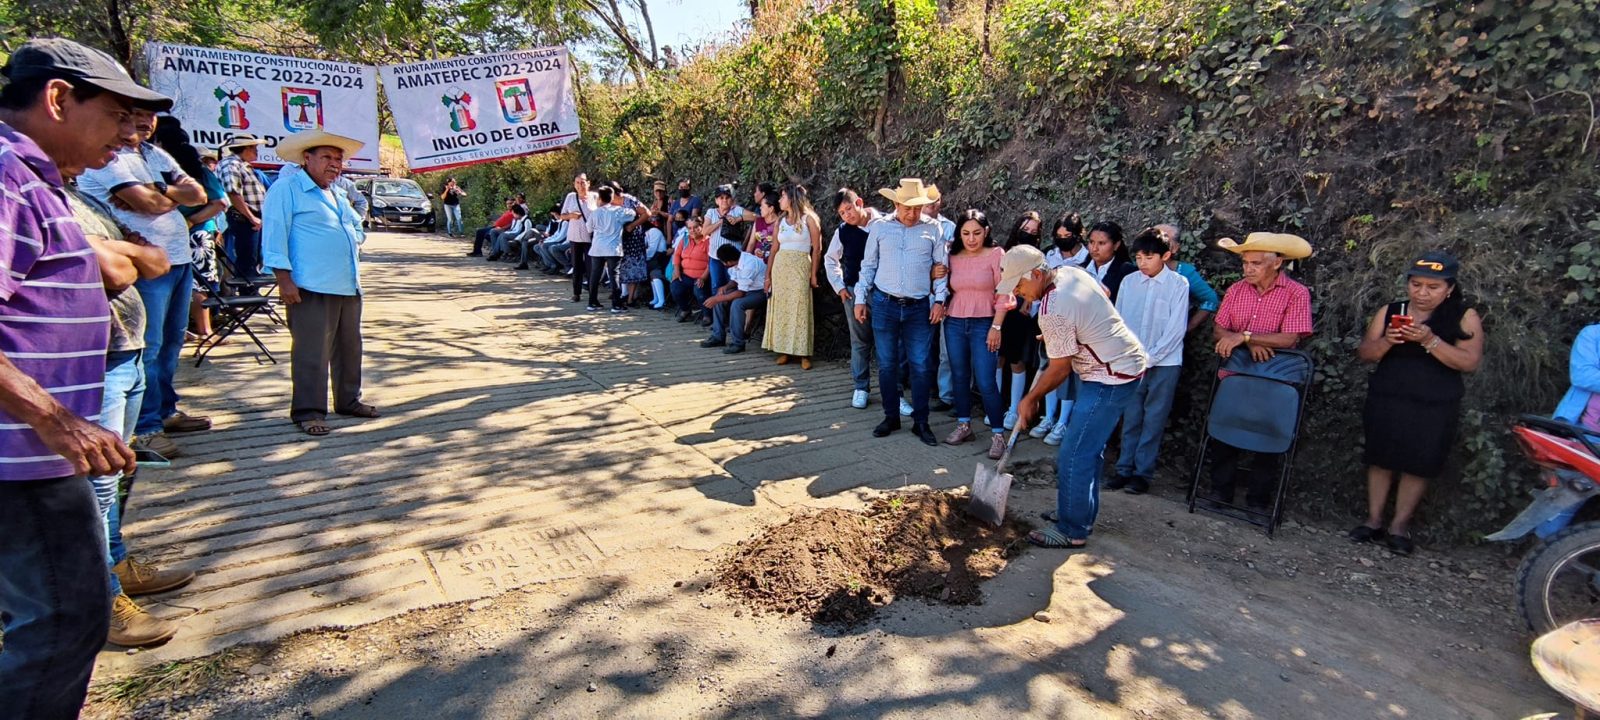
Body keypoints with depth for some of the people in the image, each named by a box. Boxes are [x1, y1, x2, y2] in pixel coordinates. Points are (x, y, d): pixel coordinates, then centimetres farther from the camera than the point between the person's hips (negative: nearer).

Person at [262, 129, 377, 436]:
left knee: (349, 347, 14)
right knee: (312, 352, -6)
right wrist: (284, 279, -17)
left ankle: (349, 401, 26)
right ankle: (308, 412, 1)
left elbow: (358, 229, 34)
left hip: (349, 286, 9)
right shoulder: (286, 189, -4)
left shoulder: (339, 195, 22)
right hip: (311, 288, -8)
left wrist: (355, 239, 11)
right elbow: (274, 236, -12)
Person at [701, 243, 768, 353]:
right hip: (746, 289, 9)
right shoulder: (736, 260, -5)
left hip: (760, 292, -9)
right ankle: (718, 337, 6)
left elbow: (740, 293, -27)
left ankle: (738, 343, -21)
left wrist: (718, 299, -23)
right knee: (718, 300, -1)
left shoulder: (749, 264, -30)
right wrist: (725, 287, -9)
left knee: (737, 303, -32)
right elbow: (735, 281, 12)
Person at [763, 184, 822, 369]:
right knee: (781, 309, 4)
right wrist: (768, 275, 7)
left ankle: (803, 353, 0)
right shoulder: (780, 221, 12)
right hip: (780, 267, 5)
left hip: (800, 268, -5)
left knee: (800, 309, -5)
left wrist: (813, 274, -9)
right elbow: (774, 249, 12)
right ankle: (784, 350, 11)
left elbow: (817, 248, -3)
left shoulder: (809, 219, -2)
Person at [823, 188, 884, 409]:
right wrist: (839, 286, 10)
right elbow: (830, 259, 17)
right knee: (860, 341, 9)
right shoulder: (843, 231, 3)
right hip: (854, 292, 2)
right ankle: (861, 388, 18)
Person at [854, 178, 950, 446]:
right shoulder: (879, 228, 3)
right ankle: (891, 417, 22)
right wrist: (860, 299, 5)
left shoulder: (932, 229, 2)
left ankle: (921, 422, 14)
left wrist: (939, 300, -2)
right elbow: (868, 266, 8)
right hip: (884, 305, 1)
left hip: (919, 307, 0)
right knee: (886, 364, 8)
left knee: (921, 366, 2)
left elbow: (942, 267, 5)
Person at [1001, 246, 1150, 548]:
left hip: (1111, 379, -11)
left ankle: (1073, 531, 6)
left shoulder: (1053, 312, -26)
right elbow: (1105, 294, 22)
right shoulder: (1071, 271, 2)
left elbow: (1060, 368, -16)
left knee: (1073, 456, -5)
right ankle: (1082, 514, 31)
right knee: (1088, 448, 19)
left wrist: (1030, 399, -2)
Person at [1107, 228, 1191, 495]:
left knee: (1153, 421, 4)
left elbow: (1176, 329, -8)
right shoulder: (1129, 282, 1)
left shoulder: (1178, 284, -7)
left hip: (1164, 363, -3)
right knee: (1130, 419, 8)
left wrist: (1149, 358, -11)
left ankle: (1143, 474, 12)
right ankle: (1125, 469, 16)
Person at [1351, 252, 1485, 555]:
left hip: (1434, 408, -2)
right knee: (1380, 459, 4)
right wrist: (1386, 341, -18)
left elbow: (1469, 362, -11)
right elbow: (1364, 354, 3)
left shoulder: (1464, 317, -2)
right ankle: (1374, 520, 13)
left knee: (1417, 465, 3)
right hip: (1385, 402, 2)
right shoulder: (1389, 311, 4)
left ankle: (1400, 525, 13)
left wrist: (1429, 340, -23)